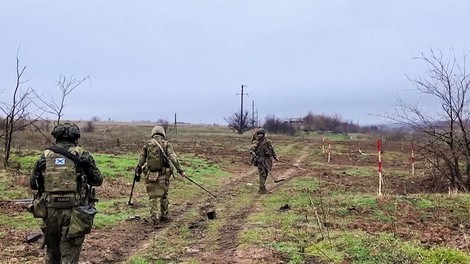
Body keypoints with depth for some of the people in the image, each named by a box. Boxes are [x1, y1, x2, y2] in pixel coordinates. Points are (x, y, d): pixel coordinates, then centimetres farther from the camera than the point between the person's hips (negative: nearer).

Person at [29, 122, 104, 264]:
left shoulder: (45, 155, 5)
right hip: (74, 212, -3)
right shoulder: (83, 155, -1)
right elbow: (98, 180, 6)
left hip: (50, 211, 3)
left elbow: (32, 184, 13)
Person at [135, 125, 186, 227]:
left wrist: (138, 173, 19)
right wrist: (180, 170, -5)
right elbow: (173, 158, -7)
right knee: (164, 195, 17)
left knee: (154, 197, 4)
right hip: (163, 174, 0)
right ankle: (164, 216, 28)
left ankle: (155, 219, -4)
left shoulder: (147, 144, 5)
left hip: (151, 175, 0)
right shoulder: (166, 144, 2)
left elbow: (141, 160, 8)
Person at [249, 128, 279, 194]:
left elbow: (272, 150, 16)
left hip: (267, 159, 4)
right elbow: (251, 150, -11)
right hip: (260, 160, -3)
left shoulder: (268, 141, 6)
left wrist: (275, 157, 13)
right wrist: (254, 155, -28)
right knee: (262, 174, -11)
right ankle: (262, 189, -12)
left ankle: (261, 188, 21)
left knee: (265, 174, 9)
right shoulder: (256, 142, 0)